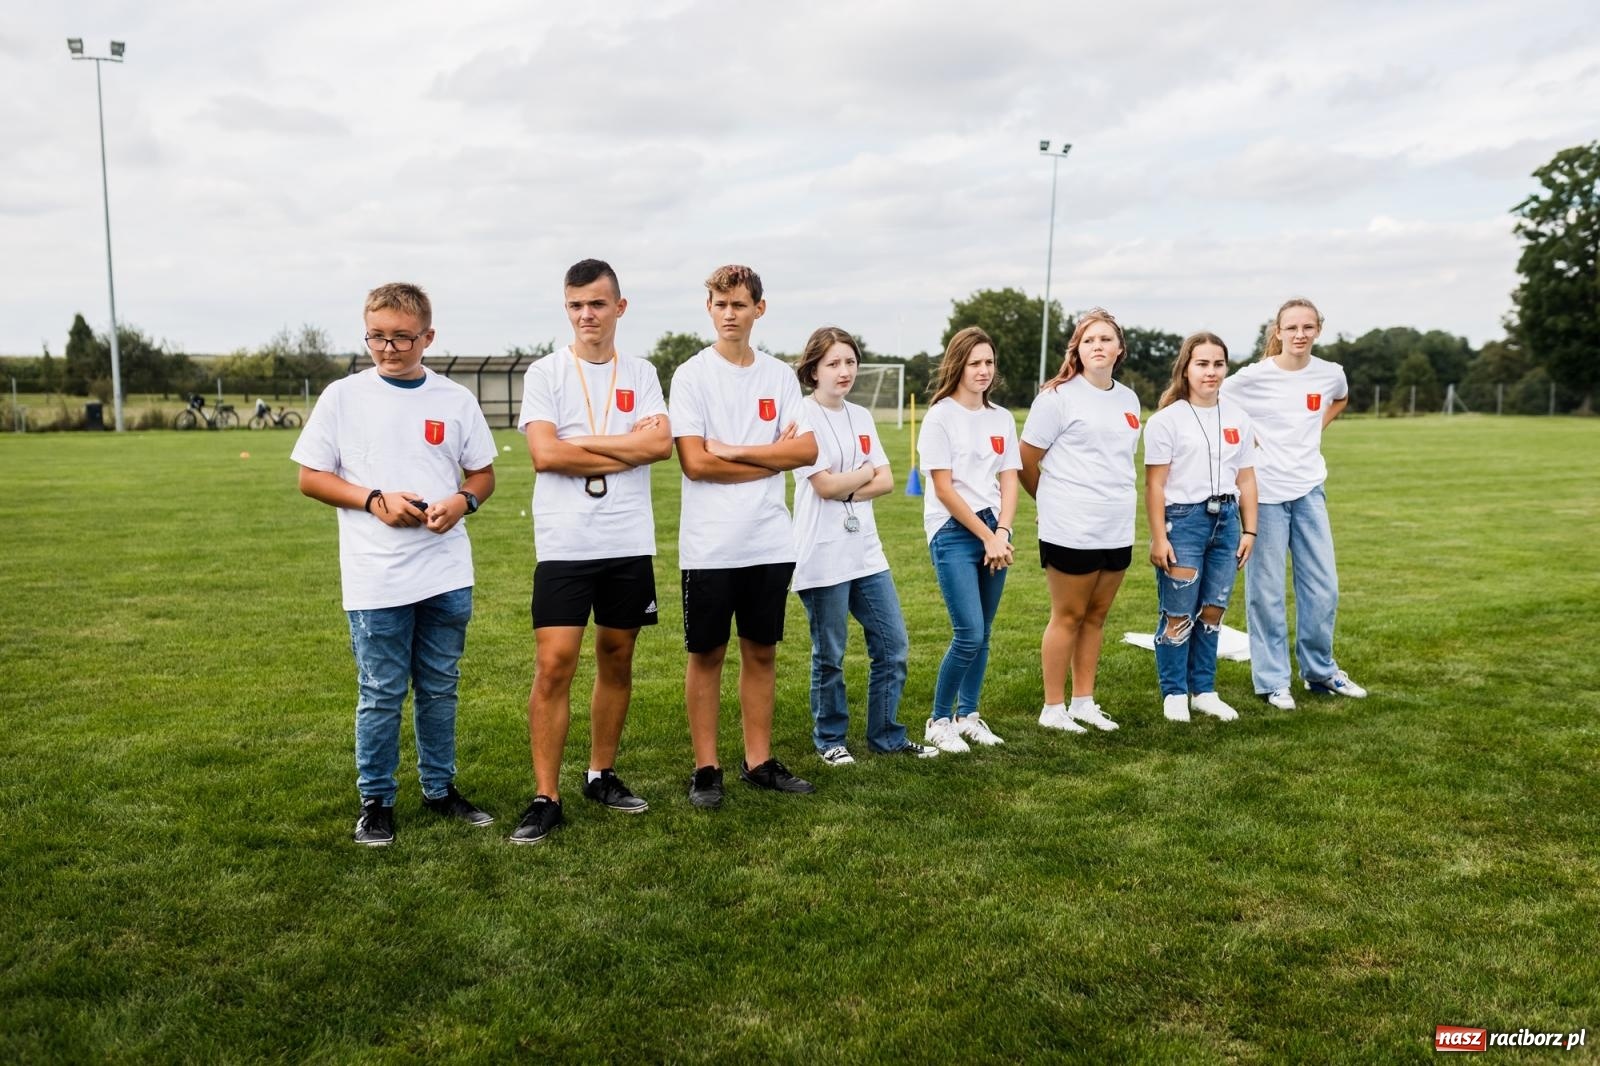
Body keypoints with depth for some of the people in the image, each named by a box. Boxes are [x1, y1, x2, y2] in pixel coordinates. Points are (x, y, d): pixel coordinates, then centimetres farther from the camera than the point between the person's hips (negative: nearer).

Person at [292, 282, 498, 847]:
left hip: (447, 574, 3)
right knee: (381, 695, 5)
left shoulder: (456, 399, 4)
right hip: (376, 580, -2)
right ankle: (376, 801, 21)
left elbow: (483, 474, 11)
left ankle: (440, 788, 29)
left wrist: (462, 501, -11)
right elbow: (311, 477, 0)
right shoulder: (343, 397, -2)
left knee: (440, 689, 14)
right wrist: (375, 499, -14)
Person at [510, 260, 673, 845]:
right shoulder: (544, 373, 1)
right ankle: (545, 798, 2)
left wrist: (580, 443, -11)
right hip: (564, 545, -3)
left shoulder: (640, 373, 8)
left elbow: (661, 443, -7)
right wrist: (627, 448, -8)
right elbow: (544, 452, -12)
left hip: (630, 544, 3)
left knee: (617, 661, 11)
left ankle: (601, 775, 26)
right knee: (554, 665, -7)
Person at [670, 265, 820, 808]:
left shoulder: (780, 376, 8)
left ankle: (759, 761, 22)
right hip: (710, 544, -3)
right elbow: (694, 462, -12)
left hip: (769, 542, 4)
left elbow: (807, 449, -3)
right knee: (706, 654, 5)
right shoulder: (692, 375, -3)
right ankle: (706, 768, 16)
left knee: (762, 652, 11)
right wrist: (771, 457, -6)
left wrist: (733, 450, -11)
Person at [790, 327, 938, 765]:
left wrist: (846, 489, -11)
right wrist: (865, 473, 0)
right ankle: (830, 740, 22)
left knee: (893, 646, 9)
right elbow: (825, 486, -15)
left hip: (866, 549, 7)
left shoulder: (861, 417, 12)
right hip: (824, 556, -7)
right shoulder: (803, 417, -9)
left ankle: (886, 736, 23)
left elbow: (887, 481, 5)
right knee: (829, 656, 5)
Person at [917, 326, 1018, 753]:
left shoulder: (1001, 418, 11)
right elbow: (944, 488, -9)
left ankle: (967, 715, 23)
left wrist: (1002, 533, -7)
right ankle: (938, 721, 5)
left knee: (982, 634, 8)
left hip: (995, 532, 5)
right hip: (953, 532, -5)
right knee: (969, 634, -11)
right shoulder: (941, 416, -5)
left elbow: (1009, 481, 8)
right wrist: (985, 536, -9)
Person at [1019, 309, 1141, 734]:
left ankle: (1083, 702, 23)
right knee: (1068, 616, 1)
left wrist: (1116, 500, 16)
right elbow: (1027, 460, -4)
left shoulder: (1129, 399, 12)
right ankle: (1053, 708, 12)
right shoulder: (1058, 396, -7)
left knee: (1096, 615, 12)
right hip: (1072, 529, -6)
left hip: (1118, 529, 6)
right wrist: (1054, 500, 7)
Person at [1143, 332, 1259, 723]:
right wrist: (1158, 537, -12)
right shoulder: (1167, 419, -6)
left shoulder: (1238, 418, 9)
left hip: (1225, 519, 5)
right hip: (1182, 519, -5)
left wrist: (1249, 530, 8)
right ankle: (1174, 694, 14)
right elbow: (1154, 484, -8)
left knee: (1213, 611, 9)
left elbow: (1246, 478, 13)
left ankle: (1204, 691, 22)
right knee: (1179, 614, 0)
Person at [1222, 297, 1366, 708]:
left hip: (1309, 489, 4)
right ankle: (1272, 681, 13)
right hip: (1264, 492, -4)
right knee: (1267, 591, 2)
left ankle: (1320, 671, 26)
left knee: (1323, 586, 8)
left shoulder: (1330, 374, 1)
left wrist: (1316, 429, 9)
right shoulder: (1254, 377, -11)